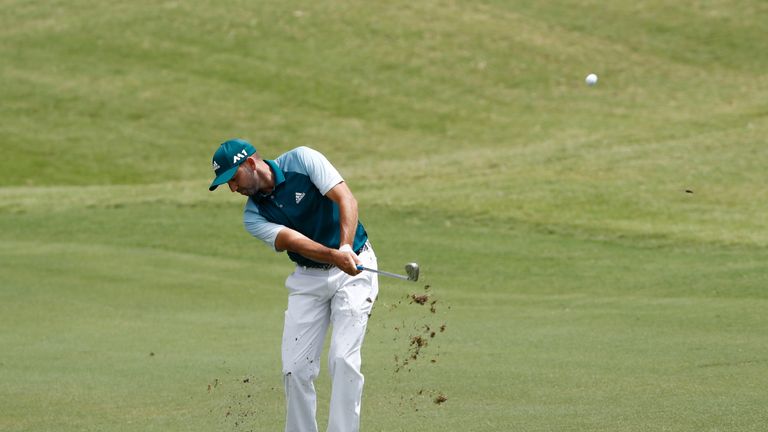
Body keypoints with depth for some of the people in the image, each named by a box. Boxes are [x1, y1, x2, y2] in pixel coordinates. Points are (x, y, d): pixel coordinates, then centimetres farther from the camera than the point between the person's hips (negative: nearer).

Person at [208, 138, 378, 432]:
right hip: (308, 278, 4)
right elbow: (297, 242, -22)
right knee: (295, 367, -3)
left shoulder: (302, 160, -13)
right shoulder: (253, 217, -5)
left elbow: (346, 200, -22)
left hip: (355, 267, -4)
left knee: (342, 358, -17)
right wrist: (335, 256, -41)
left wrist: (346, 247, -38)